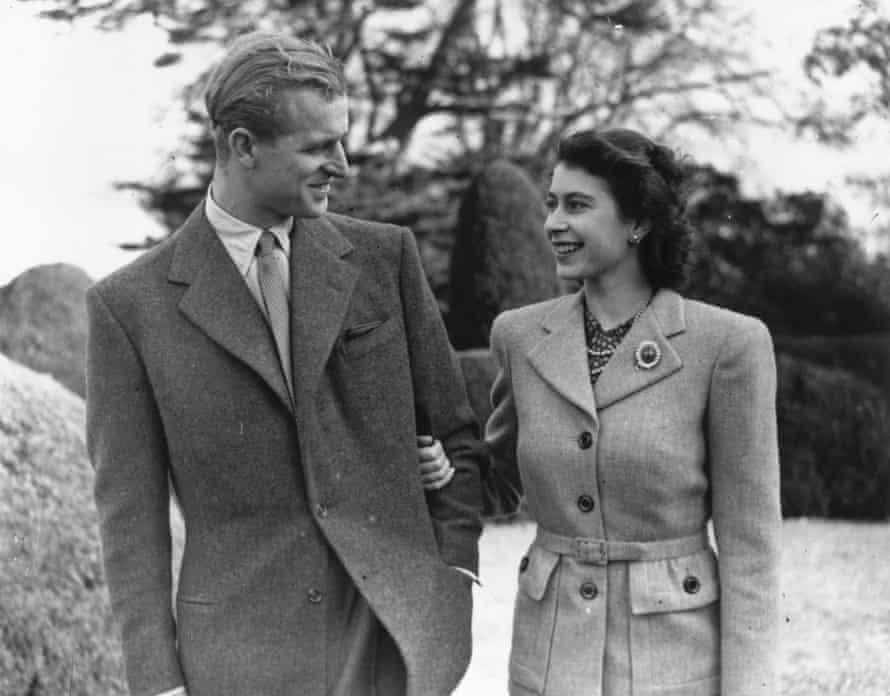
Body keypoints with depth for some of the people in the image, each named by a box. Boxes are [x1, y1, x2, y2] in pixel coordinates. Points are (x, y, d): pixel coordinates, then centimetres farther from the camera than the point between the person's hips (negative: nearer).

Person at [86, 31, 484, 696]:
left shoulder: (385, 256, 4)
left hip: (399, 636, 2)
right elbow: (131, 514, -1)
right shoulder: (130, 305, -2)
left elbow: (454, 433, 10)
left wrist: (452, 581, 2)